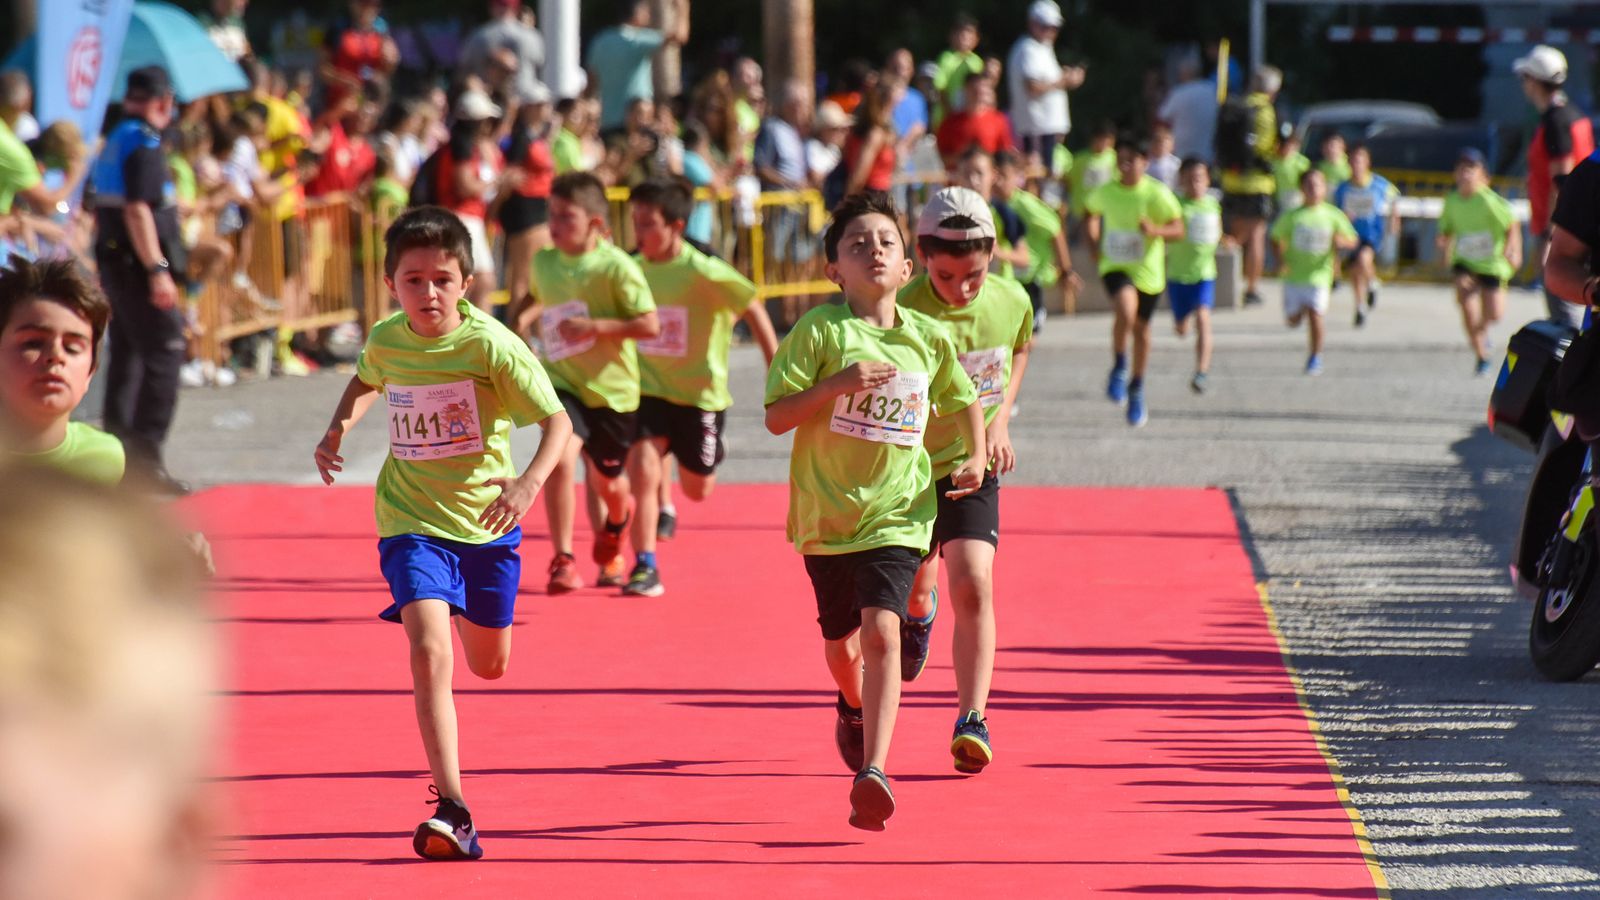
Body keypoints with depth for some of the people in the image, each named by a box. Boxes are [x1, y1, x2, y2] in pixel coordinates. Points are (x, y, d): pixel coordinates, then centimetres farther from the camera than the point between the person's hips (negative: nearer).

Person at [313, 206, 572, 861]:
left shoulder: (490, 345, -18)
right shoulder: (385, 341, -5)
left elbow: (557, 420, -18)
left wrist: (530, 482, -35)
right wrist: (339, 428, 3)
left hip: (486, 520, 0)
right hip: (412, 521, 0)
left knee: (489, 665, 19)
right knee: (429, 653, -21)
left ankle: (464, 608, 59)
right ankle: (451, 811, -24)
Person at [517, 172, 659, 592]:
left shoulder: (616, 267, -16)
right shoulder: (543, 262, -1)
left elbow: (650, 324, -18)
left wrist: (594, 326, -25)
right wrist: (525, 316, 4)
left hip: (612, 388, -2)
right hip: (562, 383, 2)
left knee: (607, 482, 16)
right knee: (560, 459, -24)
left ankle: (614, 525, 54)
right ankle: (563, 560, -16)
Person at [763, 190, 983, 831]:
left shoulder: (928, 339, 2)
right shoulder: (820, 331, -7)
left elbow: (964, 399, 22)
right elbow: (776, 417, -10)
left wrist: (977, 455, 7)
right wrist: (837, 384, -23)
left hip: (898, 513, 0)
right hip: (826, 513, 0)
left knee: (881, 632, -20)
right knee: (841, 641, 17)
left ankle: (872, 771, -28)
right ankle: (854, 708, 52)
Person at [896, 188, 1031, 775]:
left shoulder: (1012, 302, -11)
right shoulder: (905, 315, -26)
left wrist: (999, 419, 1)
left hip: (973, 464, 1)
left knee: (973, 587, -16)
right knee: (915, 588, 18)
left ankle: (972, 719, -14)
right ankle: (919, 613, 56)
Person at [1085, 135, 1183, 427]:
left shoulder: (1158, 194, -11)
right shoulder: (1105, 192, -3)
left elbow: (1178, 230, -7)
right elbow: (1092, 216, 18)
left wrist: (1155, 230, -27)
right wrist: (1094, 246, 3)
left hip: (1148, 271, 0)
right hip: (1115, 267, 0)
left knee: (1141, 328, 14)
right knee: (1126, 308, -30)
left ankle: (1136, 390, 36)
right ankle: (1119, 368, -8)